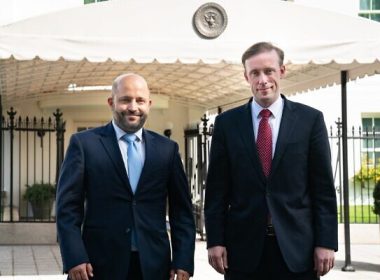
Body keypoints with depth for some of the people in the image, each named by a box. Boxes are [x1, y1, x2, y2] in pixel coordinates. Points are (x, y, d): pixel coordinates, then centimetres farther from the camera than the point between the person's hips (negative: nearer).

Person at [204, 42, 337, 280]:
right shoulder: (227, 123, 5)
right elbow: (217, 188, 4)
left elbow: (323, 187, 1)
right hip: (244, 247, 1)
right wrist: (215, 241, -2)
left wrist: (326, 242, -3)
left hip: (297, 246, 0)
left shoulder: (310, 119, 2)